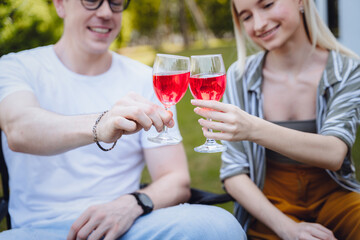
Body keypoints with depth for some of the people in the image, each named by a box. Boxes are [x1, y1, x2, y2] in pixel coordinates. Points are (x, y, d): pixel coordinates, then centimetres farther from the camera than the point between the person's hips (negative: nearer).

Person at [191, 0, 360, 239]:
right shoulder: (240, 76, -3)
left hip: (331, 197, 1)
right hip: (270, 203, -1)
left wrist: (254, 129, -36)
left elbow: (334, 154, -21)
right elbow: (234, 173, -4)